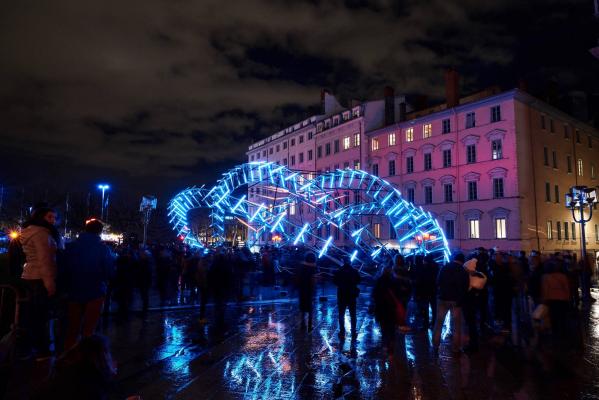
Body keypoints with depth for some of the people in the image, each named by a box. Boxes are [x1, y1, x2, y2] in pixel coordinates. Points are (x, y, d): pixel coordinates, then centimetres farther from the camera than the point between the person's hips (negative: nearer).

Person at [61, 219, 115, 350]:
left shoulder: (71, 246, -3)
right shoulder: (103, 249, -12)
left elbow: (63, 271, 0)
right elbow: (110, 273, -14)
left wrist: (67, 286, 15)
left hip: (74, 293, 3)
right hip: (95, 293, -3)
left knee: (72, 329, 16)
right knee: (88, 330, 6)